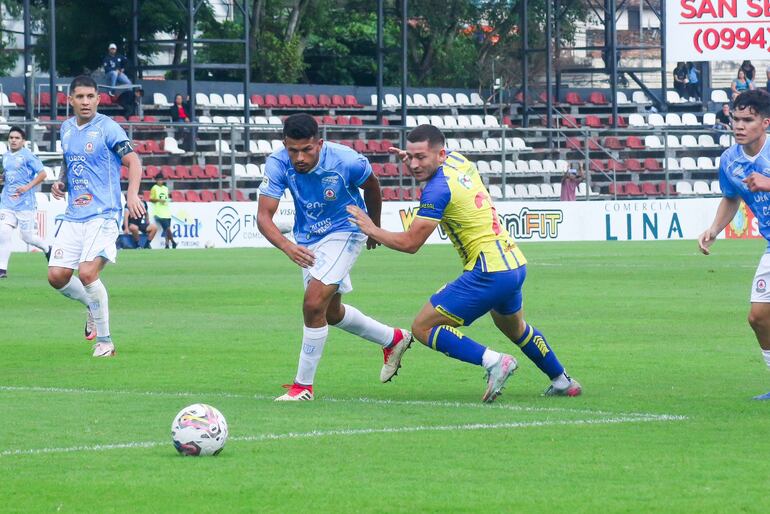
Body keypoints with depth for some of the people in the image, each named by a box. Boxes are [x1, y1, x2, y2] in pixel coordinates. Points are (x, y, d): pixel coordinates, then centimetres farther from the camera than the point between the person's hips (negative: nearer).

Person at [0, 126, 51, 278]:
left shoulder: (28, 156, -8)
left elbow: (42, 174, -10)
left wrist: (28, 186, -20)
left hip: (25, 203, -5)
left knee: (27, 236, 1)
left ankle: (47, 249, 33)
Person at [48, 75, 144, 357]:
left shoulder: (107, 128, -7)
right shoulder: (66, 129, 13)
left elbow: (133, 161, -12)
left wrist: (132, 193, -29)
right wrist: (61, 182, 7)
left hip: (103, 214, -7)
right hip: (73, 215, 7)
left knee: (87, 273, -21)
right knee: (56, 276, -2)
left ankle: (104, 340, -7)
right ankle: (93, 307, 27)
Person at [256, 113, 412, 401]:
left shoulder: (345, 161, -27)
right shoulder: (278, 164, -23)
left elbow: (371, 187, -4)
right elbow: (263, 216, -27)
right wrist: (287, 247, -46)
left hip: (345, 232, -5)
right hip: (307, 240, 5)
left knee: (314, 304, -21)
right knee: (331, 312, 20)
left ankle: (303, 385, -8)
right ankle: (393, 340, 44)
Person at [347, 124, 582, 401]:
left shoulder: (439, 189, -19)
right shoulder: (458, 160, 6)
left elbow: (410, 243, -17)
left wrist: (372, 229, -3)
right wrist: (409, 159, 14)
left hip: (489, 273, -10)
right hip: (515, 263, 10)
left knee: (422, 328, -7)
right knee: (515, 328, 36)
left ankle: (493, 361, -16)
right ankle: (562, 381, 46)